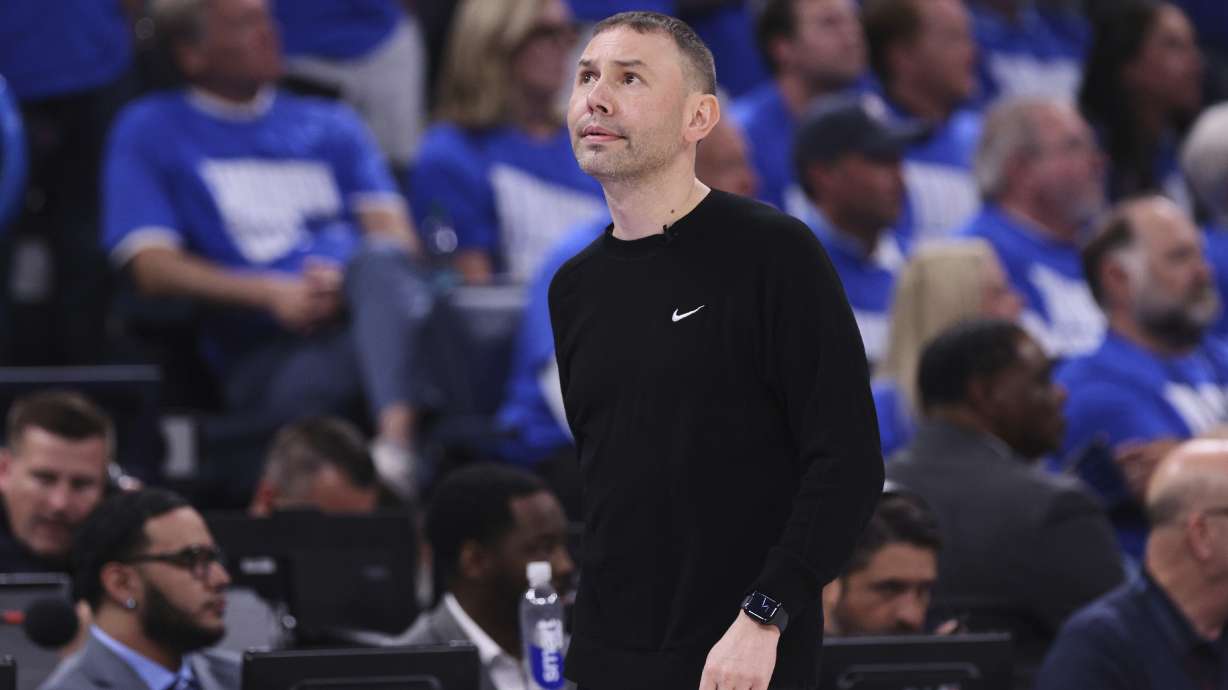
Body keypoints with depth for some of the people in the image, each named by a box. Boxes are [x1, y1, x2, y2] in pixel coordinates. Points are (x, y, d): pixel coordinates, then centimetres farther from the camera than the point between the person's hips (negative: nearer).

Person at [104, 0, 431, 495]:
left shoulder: (330, 125, 27)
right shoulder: (150, 132, 15)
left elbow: (398, 238, 15)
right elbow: (152, 267, 2)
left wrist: (343, 280, -10)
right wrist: (272, 293, -13)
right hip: (260, 350, -2)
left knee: (380, 262, -36)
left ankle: (396, 436, -55)